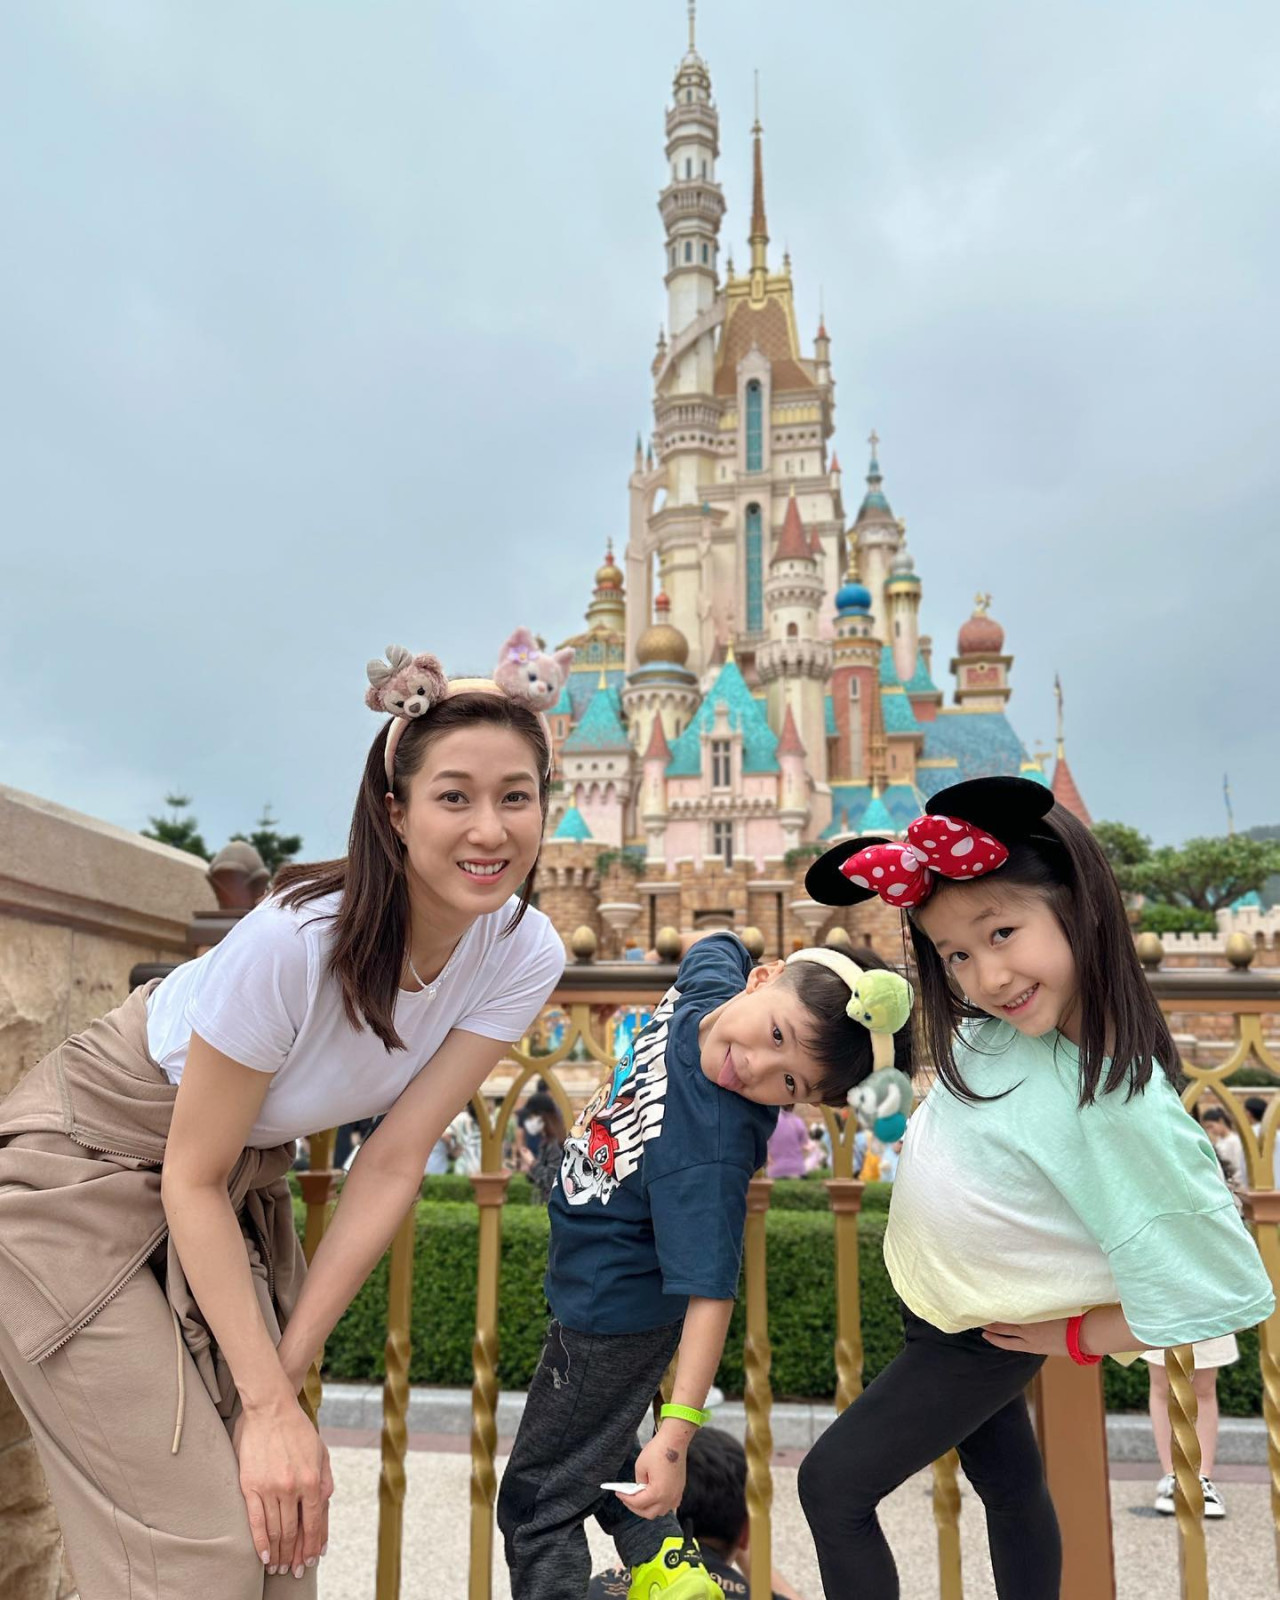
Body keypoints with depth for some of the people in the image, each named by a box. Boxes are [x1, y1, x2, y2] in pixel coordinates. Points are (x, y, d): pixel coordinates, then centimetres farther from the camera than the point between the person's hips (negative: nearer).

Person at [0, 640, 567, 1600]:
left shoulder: (524, 955, -17)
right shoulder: (295, 940, -33)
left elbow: (393, 1164, -14)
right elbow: (192, 1177, -21)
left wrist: (281, 1372, -12)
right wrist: (272, 1404, -19)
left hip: (245, 1192, 5)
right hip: (81, 1181, -5)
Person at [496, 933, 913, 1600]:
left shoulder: (711, 1153, -37)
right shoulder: (705, 983, -19)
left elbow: (709, 1289, -38)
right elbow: (719, 944, 4)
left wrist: (675, 1436, -40)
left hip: (610, 1313, -9)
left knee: (535, 1502, 7)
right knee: (593, 1444, 29)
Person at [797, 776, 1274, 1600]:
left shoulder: (1121, 1106, -37)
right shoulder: (1002, 1018, -19)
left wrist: (1076, 1336, -16)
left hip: (979, 1339, -6)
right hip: (930, 1290, 6)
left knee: (833, 1485, 6)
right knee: (1009, 1481, 26)